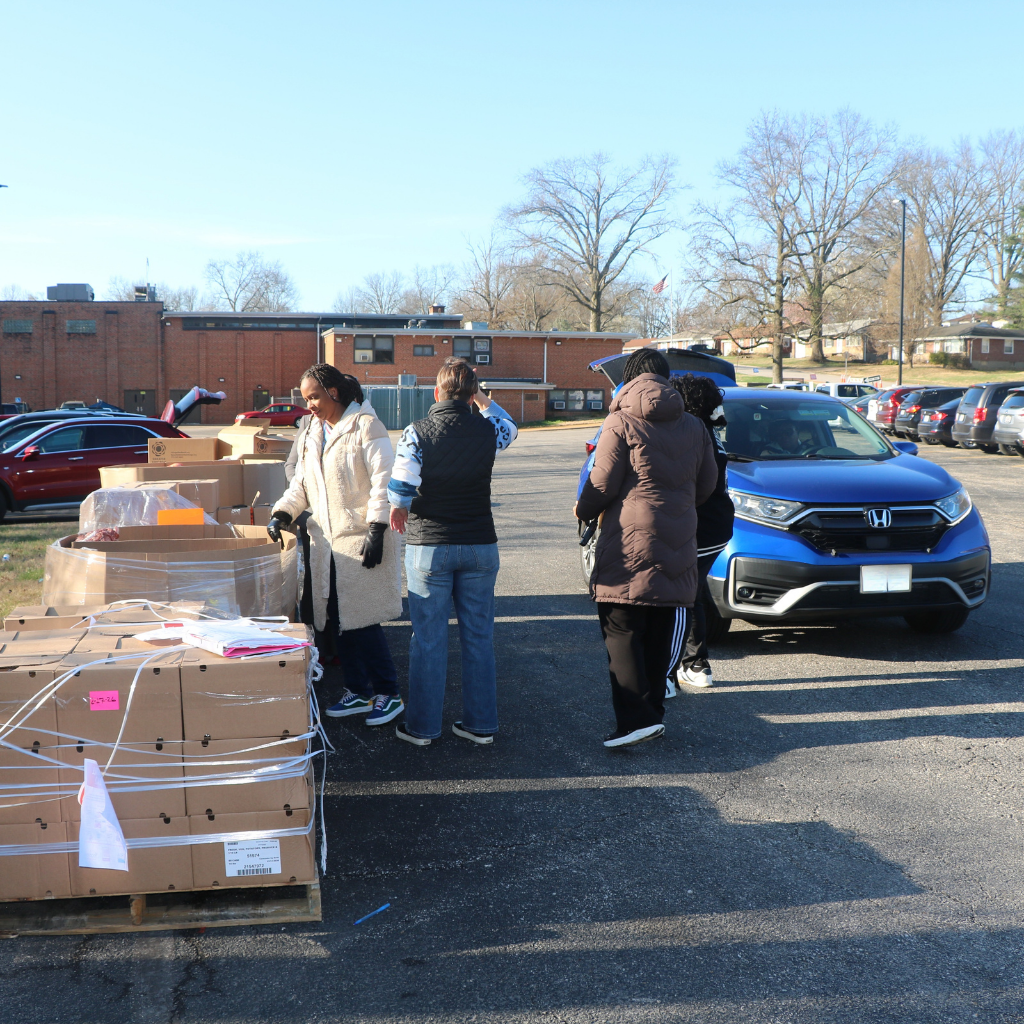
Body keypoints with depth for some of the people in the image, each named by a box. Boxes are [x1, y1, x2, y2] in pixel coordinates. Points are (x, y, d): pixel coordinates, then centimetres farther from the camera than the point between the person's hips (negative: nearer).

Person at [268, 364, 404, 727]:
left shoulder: (364, 425, -8)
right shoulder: (313, 432, 16)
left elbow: (384, 480, -13)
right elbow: (301, 484, 17)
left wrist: (377, 529, -18)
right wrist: (282, 513, 0)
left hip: (361, 540, -7)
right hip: (325, 541, 7)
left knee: (362, 621, -6)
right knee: (338, 620, 9)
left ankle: (389, 694, 7)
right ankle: (357, 692, 22)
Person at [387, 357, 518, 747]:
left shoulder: (417, 432, -9)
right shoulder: (487, 431, -1)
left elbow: (401, 487, -13)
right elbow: (509, 427, 23)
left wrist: (399, 510, 7)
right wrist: (481, 398, 21)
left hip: (429, 546, -2)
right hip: (480, 545, 2)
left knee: (428, 639, 6)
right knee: (479, 637, 10)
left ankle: (422, 726, 15)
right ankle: (481, 724, 18)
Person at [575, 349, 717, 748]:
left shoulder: (622, 423, -7)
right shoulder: (693, 426, 11)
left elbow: (603, 483, -9)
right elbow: (707, 483, 15)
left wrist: (584, 510, 11)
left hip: (631, 540, -6)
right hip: (677, 543, 6)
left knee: (622, 632, -3)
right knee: (659, 634, 13)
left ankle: (636, 718, -10)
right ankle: (654, 712, 18)